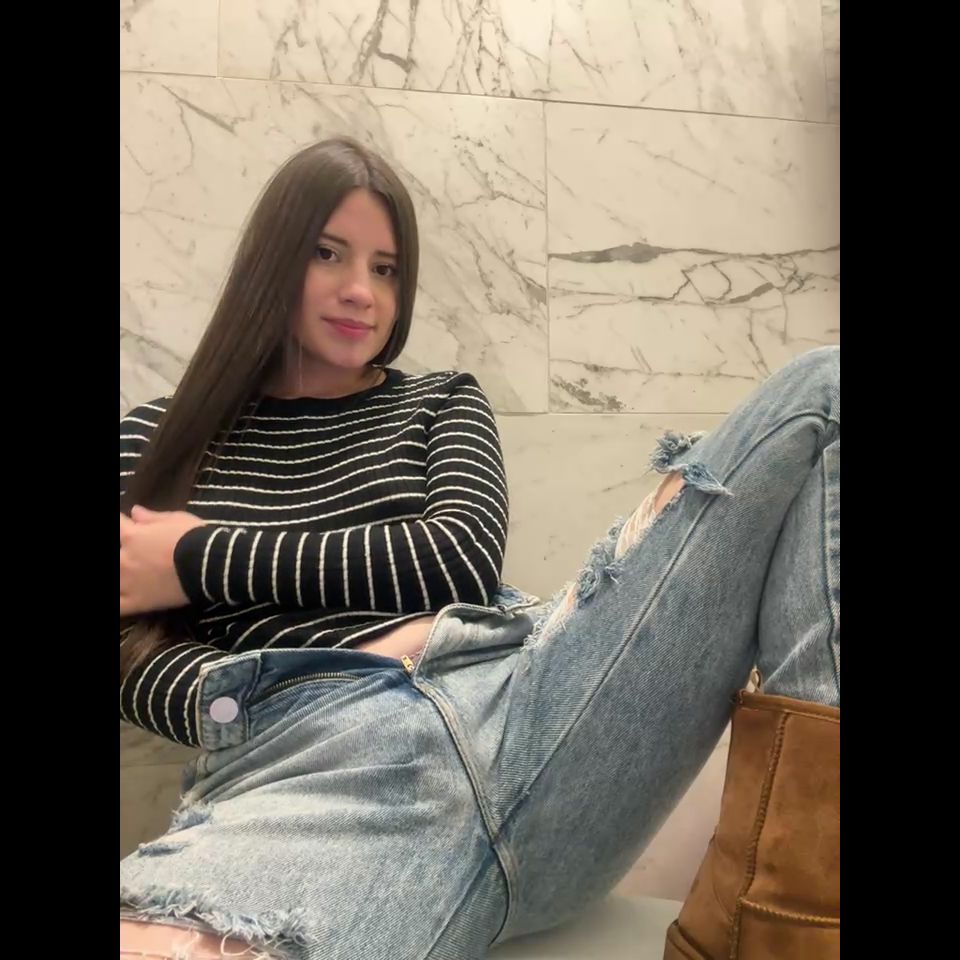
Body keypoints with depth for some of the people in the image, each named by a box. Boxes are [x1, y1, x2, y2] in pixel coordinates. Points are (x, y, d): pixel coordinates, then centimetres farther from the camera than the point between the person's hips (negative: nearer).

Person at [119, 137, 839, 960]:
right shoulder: (155, 441, 20)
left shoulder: (442, 403, 22)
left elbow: (462, 560, 3)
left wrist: (202, 560, 3)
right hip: (303, 766, -3)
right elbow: (145, 662, 10)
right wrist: (244, 713, -13)